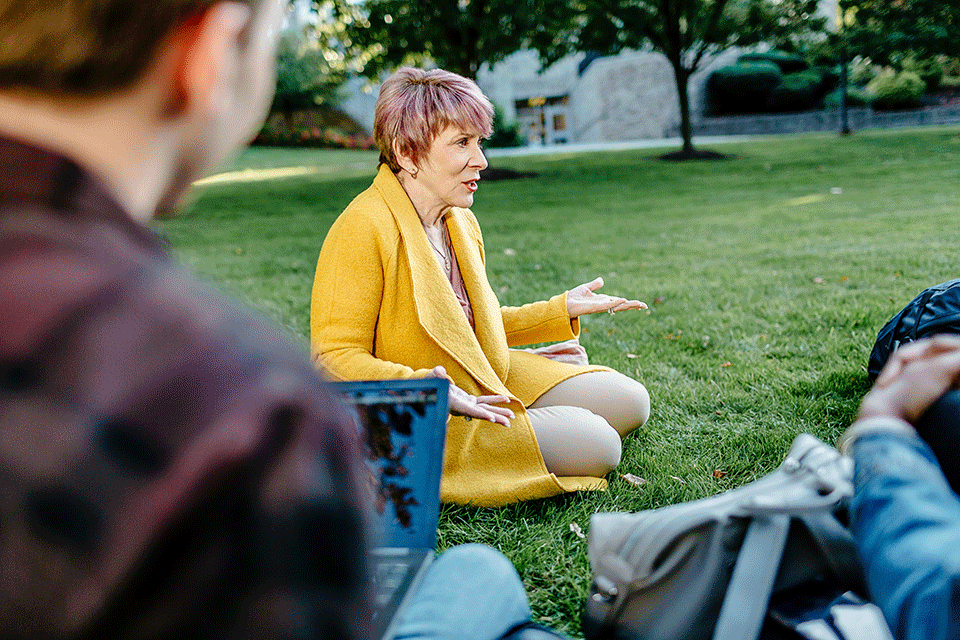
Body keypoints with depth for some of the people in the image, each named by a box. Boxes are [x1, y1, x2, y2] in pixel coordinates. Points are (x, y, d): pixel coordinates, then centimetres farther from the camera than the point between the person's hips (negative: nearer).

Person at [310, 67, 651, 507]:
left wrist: (562, 310, 13)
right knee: (596, 446, -18)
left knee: (628, 402, 6)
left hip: (486, 382, 9)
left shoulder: (463, 224, 7)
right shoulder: (362, 229, -21)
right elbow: (335, 358, -22)